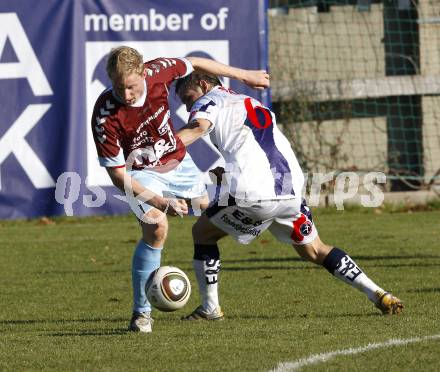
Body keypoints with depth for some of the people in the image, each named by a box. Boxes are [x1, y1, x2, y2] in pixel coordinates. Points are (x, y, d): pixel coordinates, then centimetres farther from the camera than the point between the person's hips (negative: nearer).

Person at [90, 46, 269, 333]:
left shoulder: (157, 72, -24)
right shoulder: (105, 116, -33)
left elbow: (193, 64, -1)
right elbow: (118, 175, -26)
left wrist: (243, 75, 10)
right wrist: (159, 202, -36)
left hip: (177, 161, 5)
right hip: (141, 173, -5)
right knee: (156, 228, -26)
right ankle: (142, 313, -14)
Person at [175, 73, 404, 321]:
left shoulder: (207, 102, 10)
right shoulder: (253, 104, 33)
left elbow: (197, 128, -12)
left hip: (253, 193, -6)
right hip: (292, 191, 6)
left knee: (202, 232, 17)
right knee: (314, 251, 23)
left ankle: (210, 308, 15)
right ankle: (377, 294, 12)